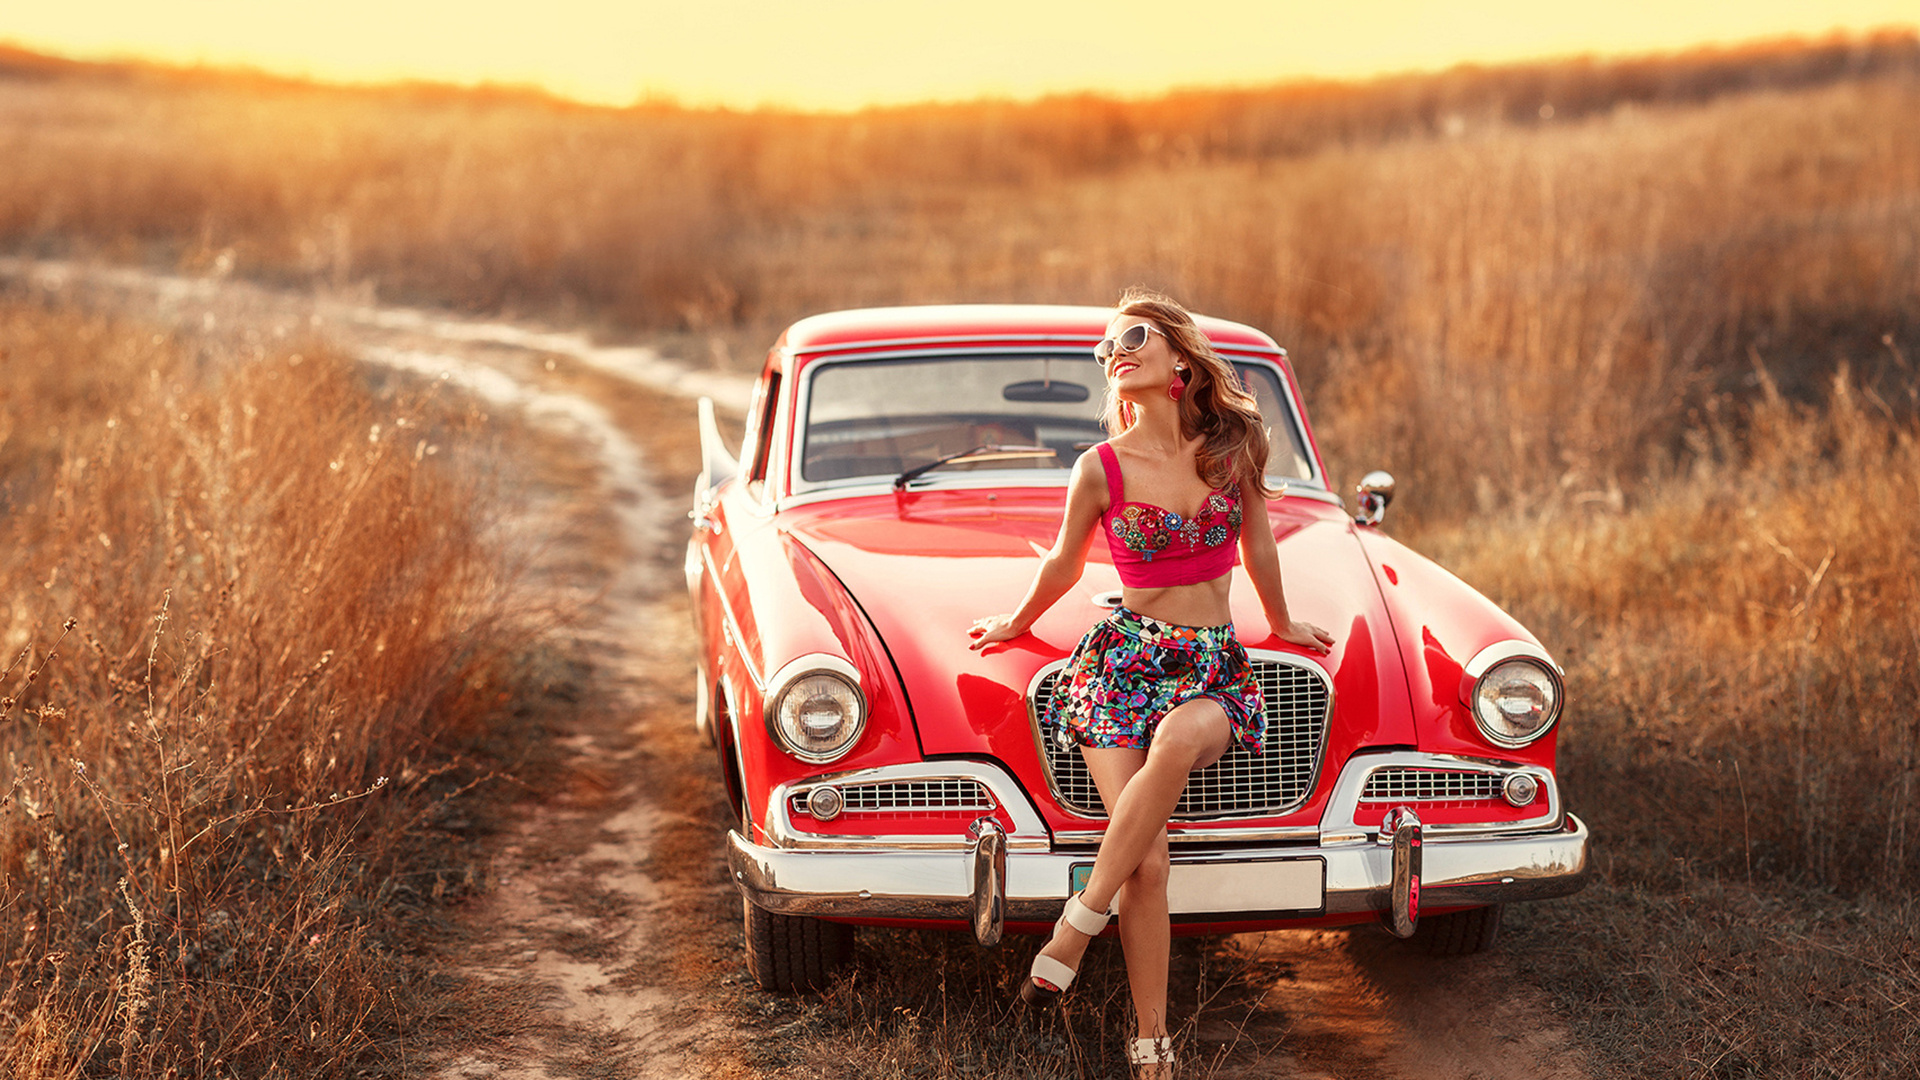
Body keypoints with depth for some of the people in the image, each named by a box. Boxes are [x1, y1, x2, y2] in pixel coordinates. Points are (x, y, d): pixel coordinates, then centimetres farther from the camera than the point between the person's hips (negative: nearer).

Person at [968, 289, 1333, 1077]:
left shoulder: (1236, 444, 1)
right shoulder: (1101, 469, -3)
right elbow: (1064, 566, 15)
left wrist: (1281, 625, 30)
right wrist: (1017, 624, 28)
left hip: (1214, 669, 1)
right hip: (1122, 659, -1)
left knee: (1181, 736, -38)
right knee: (1148, 861, -21)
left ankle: (1076, 927, -28)